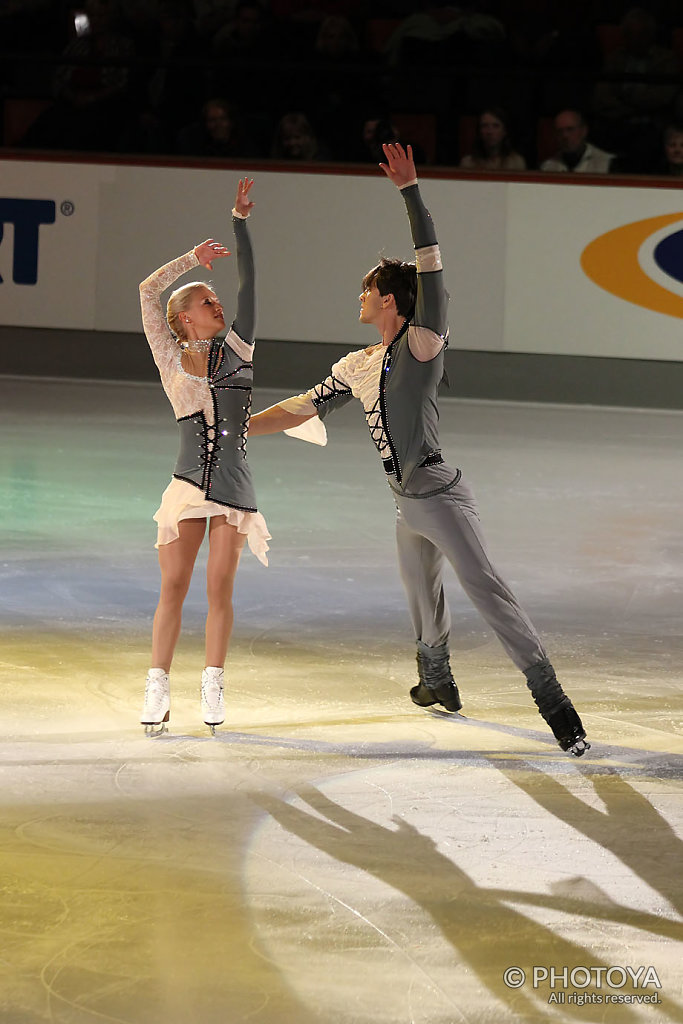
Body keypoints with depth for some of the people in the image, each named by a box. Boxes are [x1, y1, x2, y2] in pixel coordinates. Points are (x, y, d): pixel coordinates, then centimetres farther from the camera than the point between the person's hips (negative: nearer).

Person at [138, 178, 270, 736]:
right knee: (173, 587, -3)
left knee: (220, 589, 1)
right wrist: (193, 257, 6)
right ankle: (158, 692, -1)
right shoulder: (171, 360, 6)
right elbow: (149, 291, 2)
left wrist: (240, 222, 0)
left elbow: (248, 282, 3)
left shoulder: (236, 349, 9)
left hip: (234, 483, 1)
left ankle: (213, 689, 7)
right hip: (190, 481, -1)